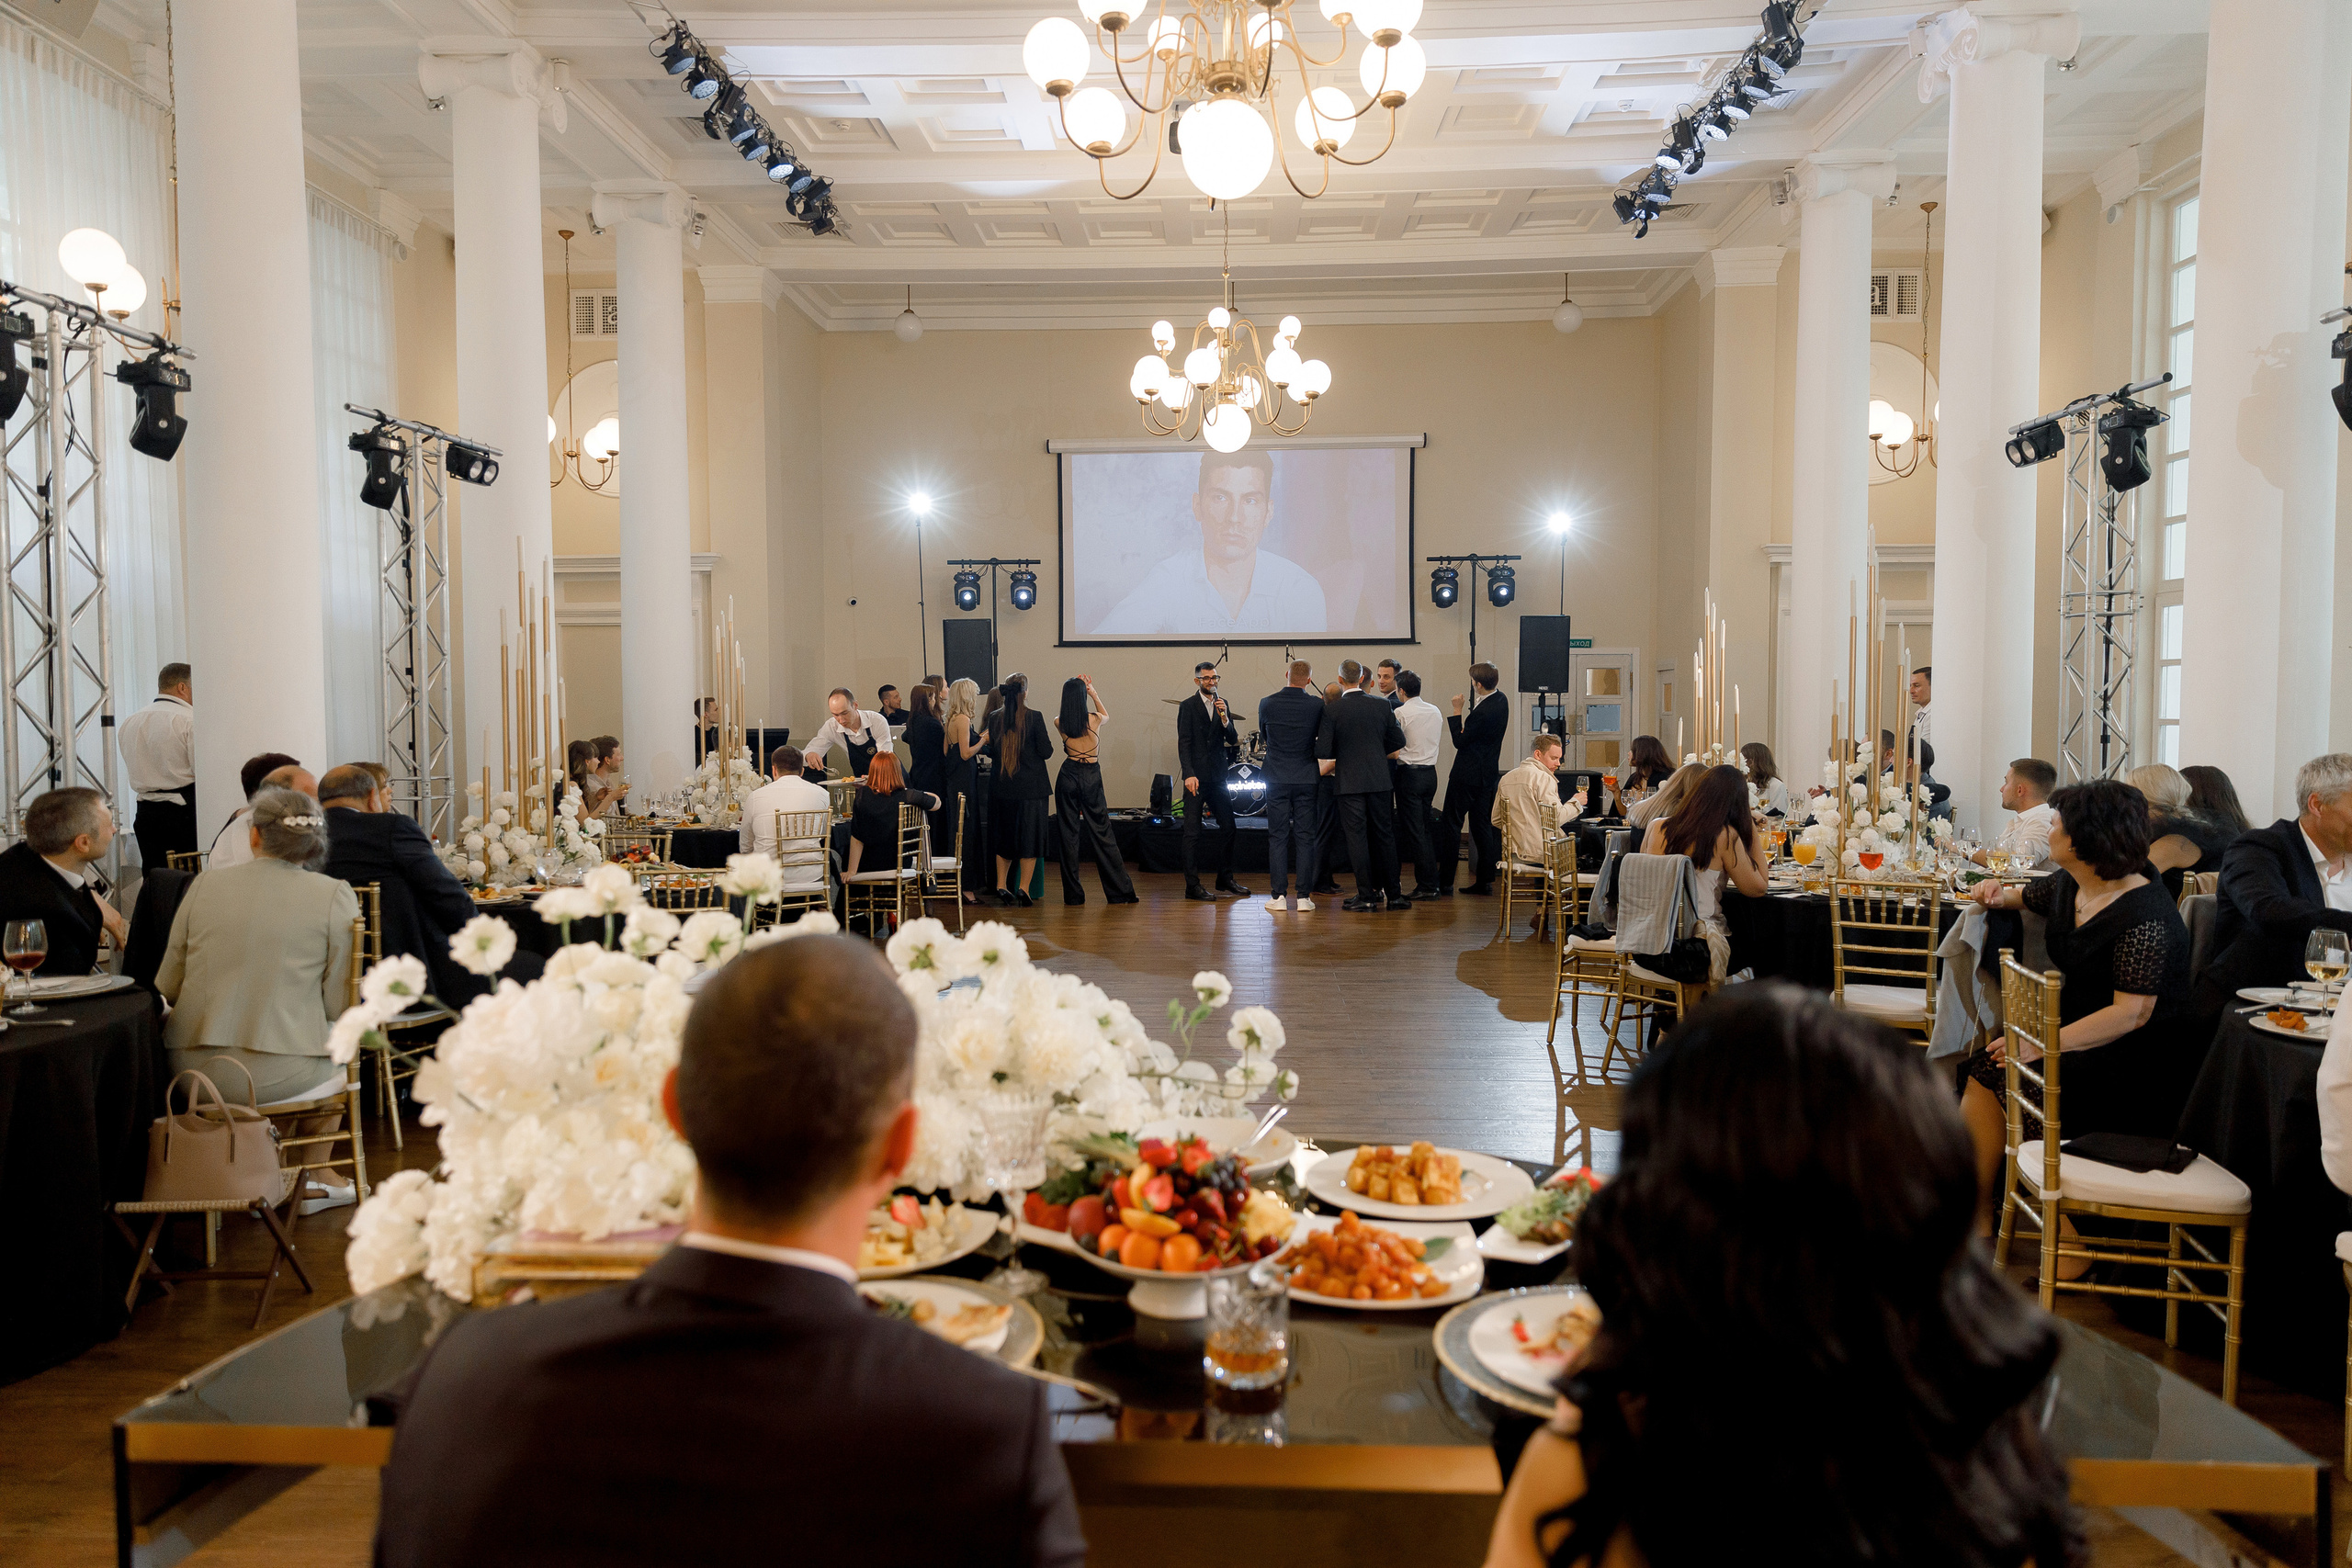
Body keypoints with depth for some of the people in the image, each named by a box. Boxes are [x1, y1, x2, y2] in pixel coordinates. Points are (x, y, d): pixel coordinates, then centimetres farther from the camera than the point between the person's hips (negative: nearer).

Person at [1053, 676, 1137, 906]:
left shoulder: (1060, 723, -4)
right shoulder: (1095, 719, -5)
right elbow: (1107, 715, 20)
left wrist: (1075, 689, 23)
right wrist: (1093, 693, 29)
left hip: (1069, 777, 0)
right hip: (1092, 777, 0)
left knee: (1069, 833, 6)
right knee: (1102, 833, 6)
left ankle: (1073, 893, 6)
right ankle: (1121, 891, 7)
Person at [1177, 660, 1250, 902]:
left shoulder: (1222, 704, 13)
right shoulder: (1187, 706, -2)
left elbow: (1233, 739, 7)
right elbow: (1184, 744, -8)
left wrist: (1225, 719, -11)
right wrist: (1189, 774, -18)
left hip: (1218, 776, 6)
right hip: (1197, 777, -6)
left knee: (1229, 828, 9)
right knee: (1192, 832, -3)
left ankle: (1225, 879, 23)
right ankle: (1192, 885, 0)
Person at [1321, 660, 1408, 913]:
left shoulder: (1333, 709, -9)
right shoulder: (1382, 705, 0)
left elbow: (1323, 750, -12)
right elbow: (1398, 742, 5)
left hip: (1349, 781, -3)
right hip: (1379, 778, 3)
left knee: (1357, 836, 2)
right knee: (1384, 835, 10)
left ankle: (1366, 896, 2)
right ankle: (1392, 894, 15)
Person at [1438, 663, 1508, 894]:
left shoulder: (1481, 712, -25)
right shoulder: (1501, 701, 5)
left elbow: (1460, 742, -15)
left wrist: (1456, 712, -10)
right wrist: (1471, 705, 3)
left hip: (1467, 775, -9)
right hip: (1488, 773, 9)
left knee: (1452, 823, -1)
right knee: (1482, 825, 12)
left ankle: (1445, 881, 1)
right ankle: (1485, 880, 13)